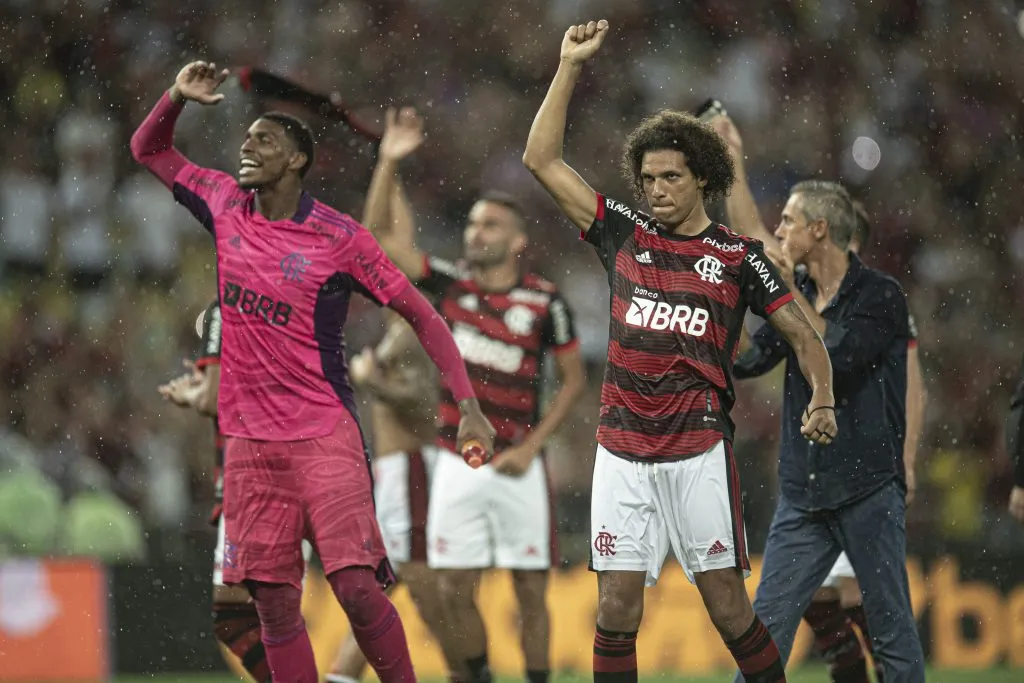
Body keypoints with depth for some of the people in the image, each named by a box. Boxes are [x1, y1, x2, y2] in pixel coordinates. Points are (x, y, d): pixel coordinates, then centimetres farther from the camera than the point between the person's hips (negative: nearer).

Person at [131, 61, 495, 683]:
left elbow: (422, 316, -3)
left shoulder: (340, 237, -7)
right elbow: (148, 150, 21)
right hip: (250, 440, 4)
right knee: (274, 600, 0)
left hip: (325, 435, -4)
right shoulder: (227, 207, 7)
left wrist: (469, 406, -10)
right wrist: (177, 97, 1)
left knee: (356, 586, -16)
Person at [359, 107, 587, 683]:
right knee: (456, 591, 2)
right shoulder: (450, 284, 2)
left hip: (517, 468, -2)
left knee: (531, 590, 1)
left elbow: (573, 379, 2)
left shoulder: (545, 302, -5)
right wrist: (390, 163, -12)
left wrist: (531, 446, -6)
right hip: (459, 463, 2)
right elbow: (380, 233, -2)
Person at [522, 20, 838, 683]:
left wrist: (822, 401, -12)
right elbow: (542, 158, 10)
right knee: (617, 611, -1)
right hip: (622, 450, 3)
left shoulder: (737, 256, 3)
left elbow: (802, 333, 5)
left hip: (698, 453, -2)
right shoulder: (624, 235, 9)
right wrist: (571, 65, 5)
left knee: (727, 605, -4)